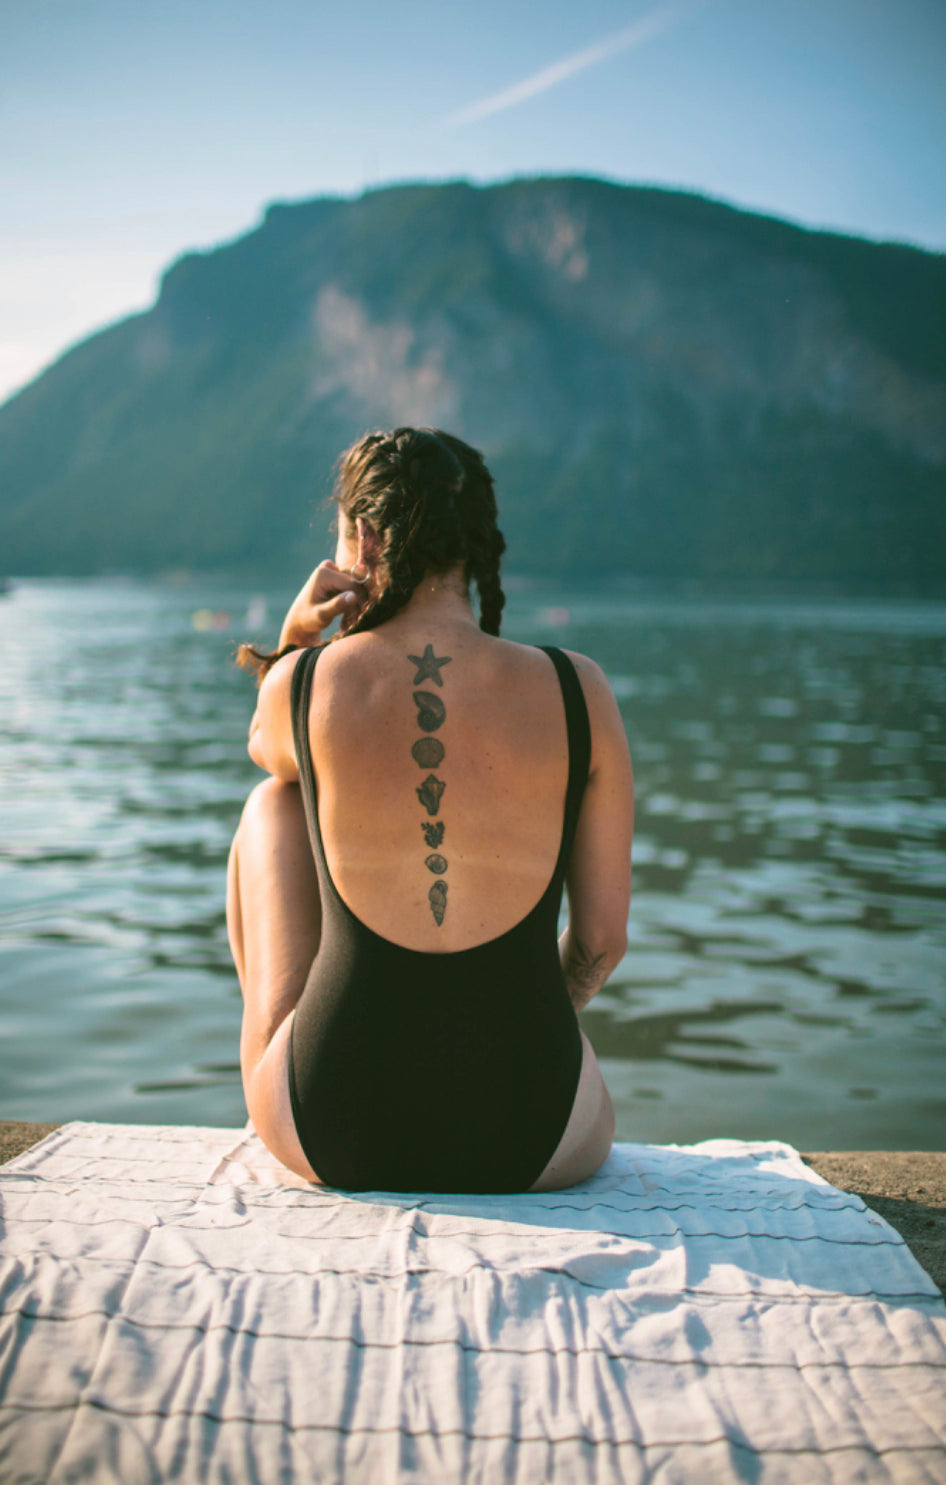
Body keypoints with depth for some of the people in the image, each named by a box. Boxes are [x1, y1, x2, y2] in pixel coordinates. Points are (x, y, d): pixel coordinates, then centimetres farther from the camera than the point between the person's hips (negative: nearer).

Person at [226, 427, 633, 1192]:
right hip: (536, 1148, 0)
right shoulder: (579, 691, -8)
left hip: (334, 1140, 1)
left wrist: (292, 641, 3)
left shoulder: (305, 684, -9)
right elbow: (603, 941, 0)